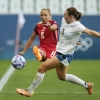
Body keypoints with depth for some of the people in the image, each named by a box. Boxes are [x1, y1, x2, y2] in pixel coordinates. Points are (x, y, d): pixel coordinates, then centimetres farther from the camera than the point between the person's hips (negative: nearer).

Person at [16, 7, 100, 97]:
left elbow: (90, 32, -33)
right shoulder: (64, 20, 1)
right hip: (59, 51, 10)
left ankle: (30, 91, 4)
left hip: (65, 55, -10)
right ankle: (86, 85, 32)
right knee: (62, 76, 22)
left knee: (42, 68, -10)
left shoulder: (77, 26, -22)